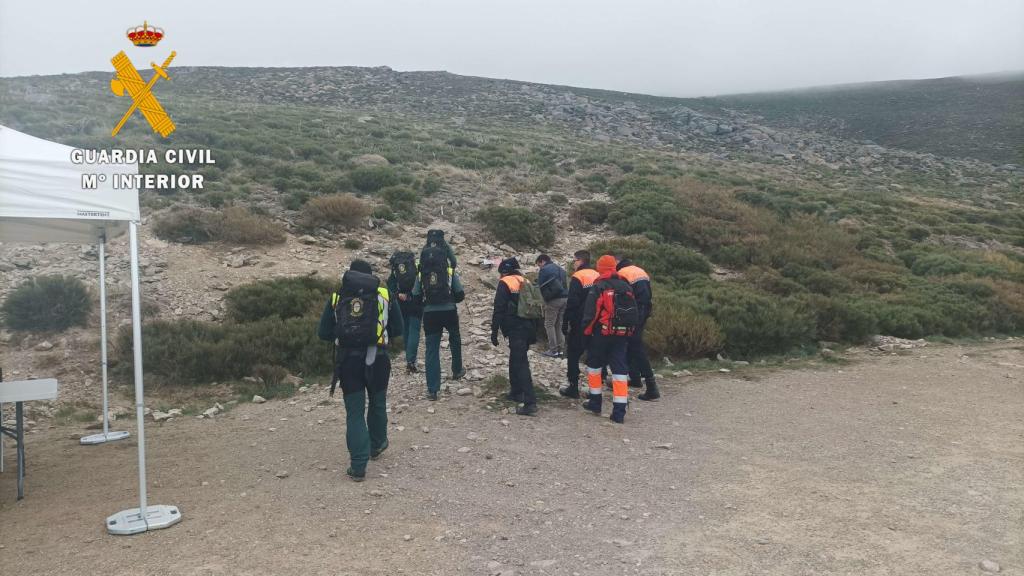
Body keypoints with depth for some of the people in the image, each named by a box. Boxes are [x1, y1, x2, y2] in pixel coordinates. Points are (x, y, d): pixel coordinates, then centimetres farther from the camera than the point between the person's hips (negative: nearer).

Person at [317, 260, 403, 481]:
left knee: (355, 412, 5)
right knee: (378, 403, 23)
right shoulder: (383, 295, 4)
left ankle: (358, 467, 2)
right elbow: (397, 329, 7)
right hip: (377, 359, 0)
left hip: (348, 361, 0)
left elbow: (323, 333, 4)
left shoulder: (337, 297, 5)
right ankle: (377, 445, 43)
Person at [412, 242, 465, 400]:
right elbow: (460, 294, -3)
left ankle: (432, 389, 2)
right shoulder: (450, 272, 0)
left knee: (432, 350, 4)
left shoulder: (421, 275, 3)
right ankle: (457, 370, 43)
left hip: (429, 314, 0)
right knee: (455, 340, 29)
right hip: (449, 312, 0)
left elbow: (415, 296, 1)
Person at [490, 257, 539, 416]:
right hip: (528, 329, 8)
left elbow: (498, 310, -11)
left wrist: (494, 332, -7)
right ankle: (516, 392, 35)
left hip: (515, 331, -8)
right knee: (515, 360, 24)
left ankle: (530, 403, -17)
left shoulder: (505, 283, -5)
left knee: (521, 364, -11)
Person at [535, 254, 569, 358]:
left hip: (553, 300, -7)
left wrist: (546, 298, 7)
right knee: (559, 324, 14)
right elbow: (565, 284, 18)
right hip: (565, 298, 7)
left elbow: (541, 286, -5)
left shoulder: (544, 270, -5)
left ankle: (553, 350, -2)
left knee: (549, 325, 1)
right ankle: (561, 349, 13)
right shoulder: (561, 269, 19)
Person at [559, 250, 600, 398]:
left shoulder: (577, 278, -13)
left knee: (573, 354, 2)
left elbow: (571, 303, -18)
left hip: (579, 324, -6)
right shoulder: (597, 276, 8)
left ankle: (573, 388, 3)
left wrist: (565, 323, -13)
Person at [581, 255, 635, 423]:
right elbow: (634, 312, 12)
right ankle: (619, 412, -1)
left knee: (594, 365, 16)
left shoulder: (598, 288, -10)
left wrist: (586, 331, -2)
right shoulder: (626, 287, 7)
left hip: (601, 333, -4)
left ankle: (595, 402, 24)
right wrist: (629, 330, 20)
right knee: (620, 370, 4)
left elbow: (590, 313, -13)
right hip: (621, 335, 4)